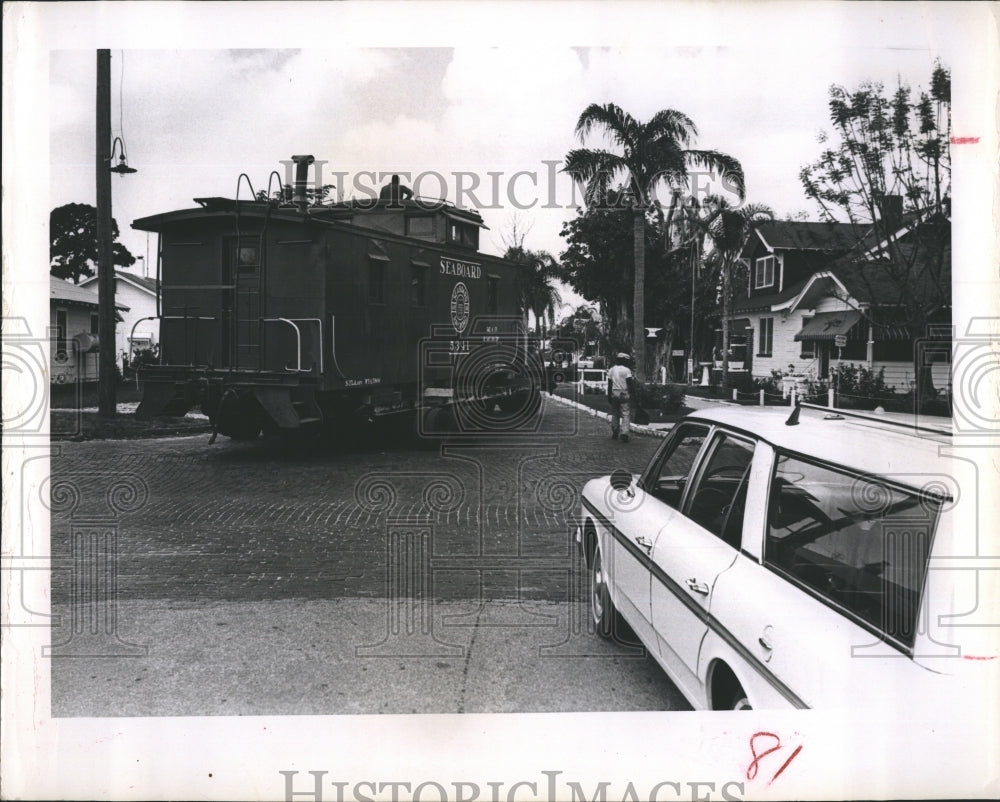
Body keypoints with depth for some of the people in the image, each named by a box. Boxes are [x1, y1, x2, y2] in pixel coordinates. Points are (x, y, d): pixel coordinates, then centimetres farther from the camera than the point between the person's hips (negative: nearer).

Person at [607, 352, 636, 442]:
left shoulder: (611, 370, 7)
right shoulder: (626, 370, -8)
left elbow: (609, 385, 9)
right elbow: (630, 383, -9)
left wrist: (609, 396, 14)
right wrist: (633, 394, -2)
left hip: (614, 393, 5)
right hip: (624, 394, -5)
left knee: (615, 414, 13)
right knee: (625, 414, -4)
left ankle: (615, 434, 18)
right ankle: (624, 434, -14)